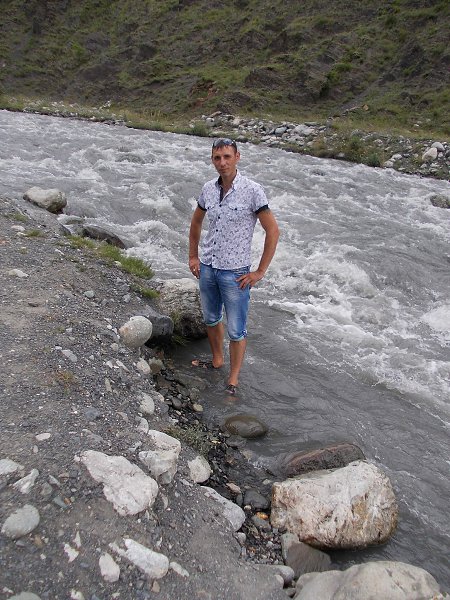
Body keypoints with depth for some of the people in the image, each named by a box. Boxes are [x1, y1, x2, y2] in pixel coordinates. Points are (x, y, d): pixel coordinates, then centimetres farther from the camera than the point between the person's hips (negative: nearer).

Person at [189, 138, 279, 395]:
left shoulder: (252, 191, -15)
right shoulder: (209, 189, 1)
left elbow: (273, 231, -13)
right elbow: (196, 222, 18)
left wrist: (260, 272, -13)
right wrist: (193, 256, 14)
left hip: (235, 272, -5)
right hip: (207, 267, 6)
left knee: (236, 331, 4)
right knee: (211, 319, 22)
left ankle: (234, 379, 21)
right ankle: (217, 359, 45)